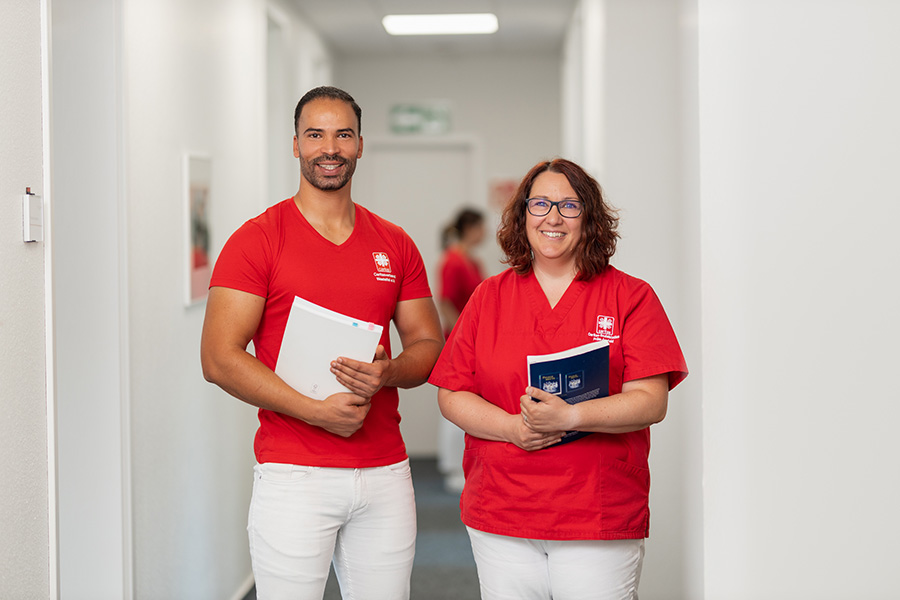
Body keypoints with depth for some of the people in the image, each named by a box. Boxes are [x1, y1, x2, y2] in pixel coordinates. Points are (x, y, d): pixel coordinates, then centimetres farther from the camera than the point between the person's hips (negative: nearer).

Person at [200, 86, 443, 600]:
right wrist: (315, 410, -17)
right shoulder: (257, 240, -3)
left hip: (386, 473, 4)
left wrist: (387, 373, -9)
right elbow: (219, 359, -9)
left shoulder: (395, 246, 11)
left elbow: (428, 344, 14)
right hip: (293, 475, -4)